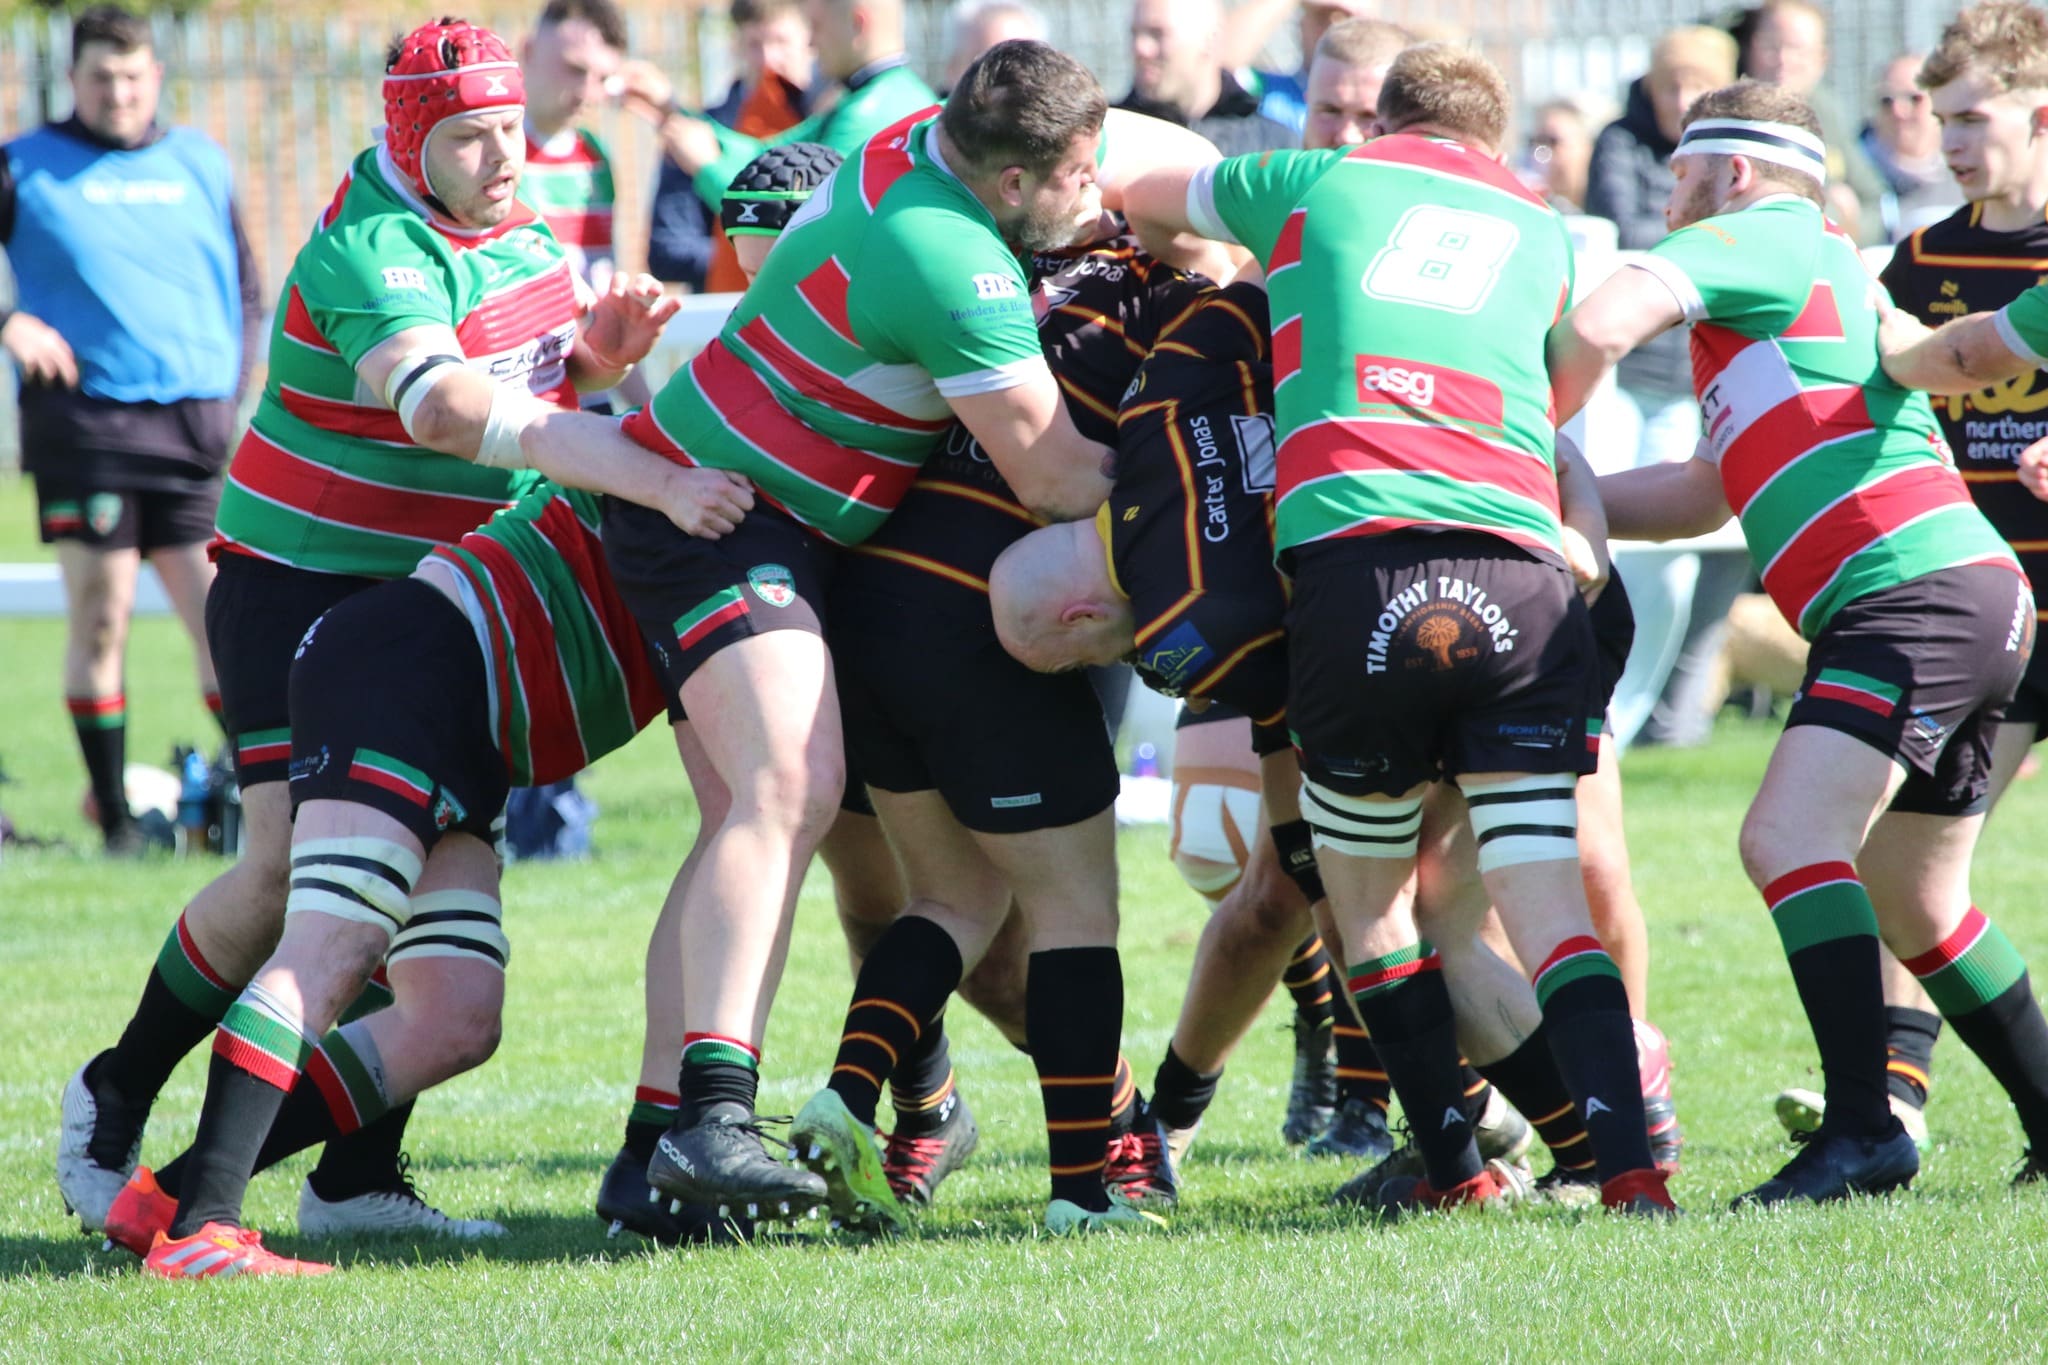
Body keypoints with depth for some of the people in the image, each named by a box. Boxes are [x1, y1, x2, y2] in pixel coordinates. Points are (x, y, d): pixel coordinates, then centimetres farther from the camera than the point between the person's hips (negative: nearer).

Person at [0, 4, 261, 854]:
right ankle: (114, 815, 5)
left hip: (198, 430, 2)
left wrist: (232, 387, 10)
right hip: (86, 424, -2)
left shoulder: (200, 164, 14)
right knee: (99, 620, -3)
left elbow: (246, 289, 22)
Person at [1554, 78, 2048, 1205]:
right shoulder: (1824, 275, 30)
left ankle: (1862, 1131, -27)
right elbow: (1700, 496, 33)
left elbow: (1599, 327, -15)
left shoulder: (1753, 235, 2)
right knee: (1911, 906, 19)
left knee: (1788, 837, -20)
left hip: (1917, 593, -10)